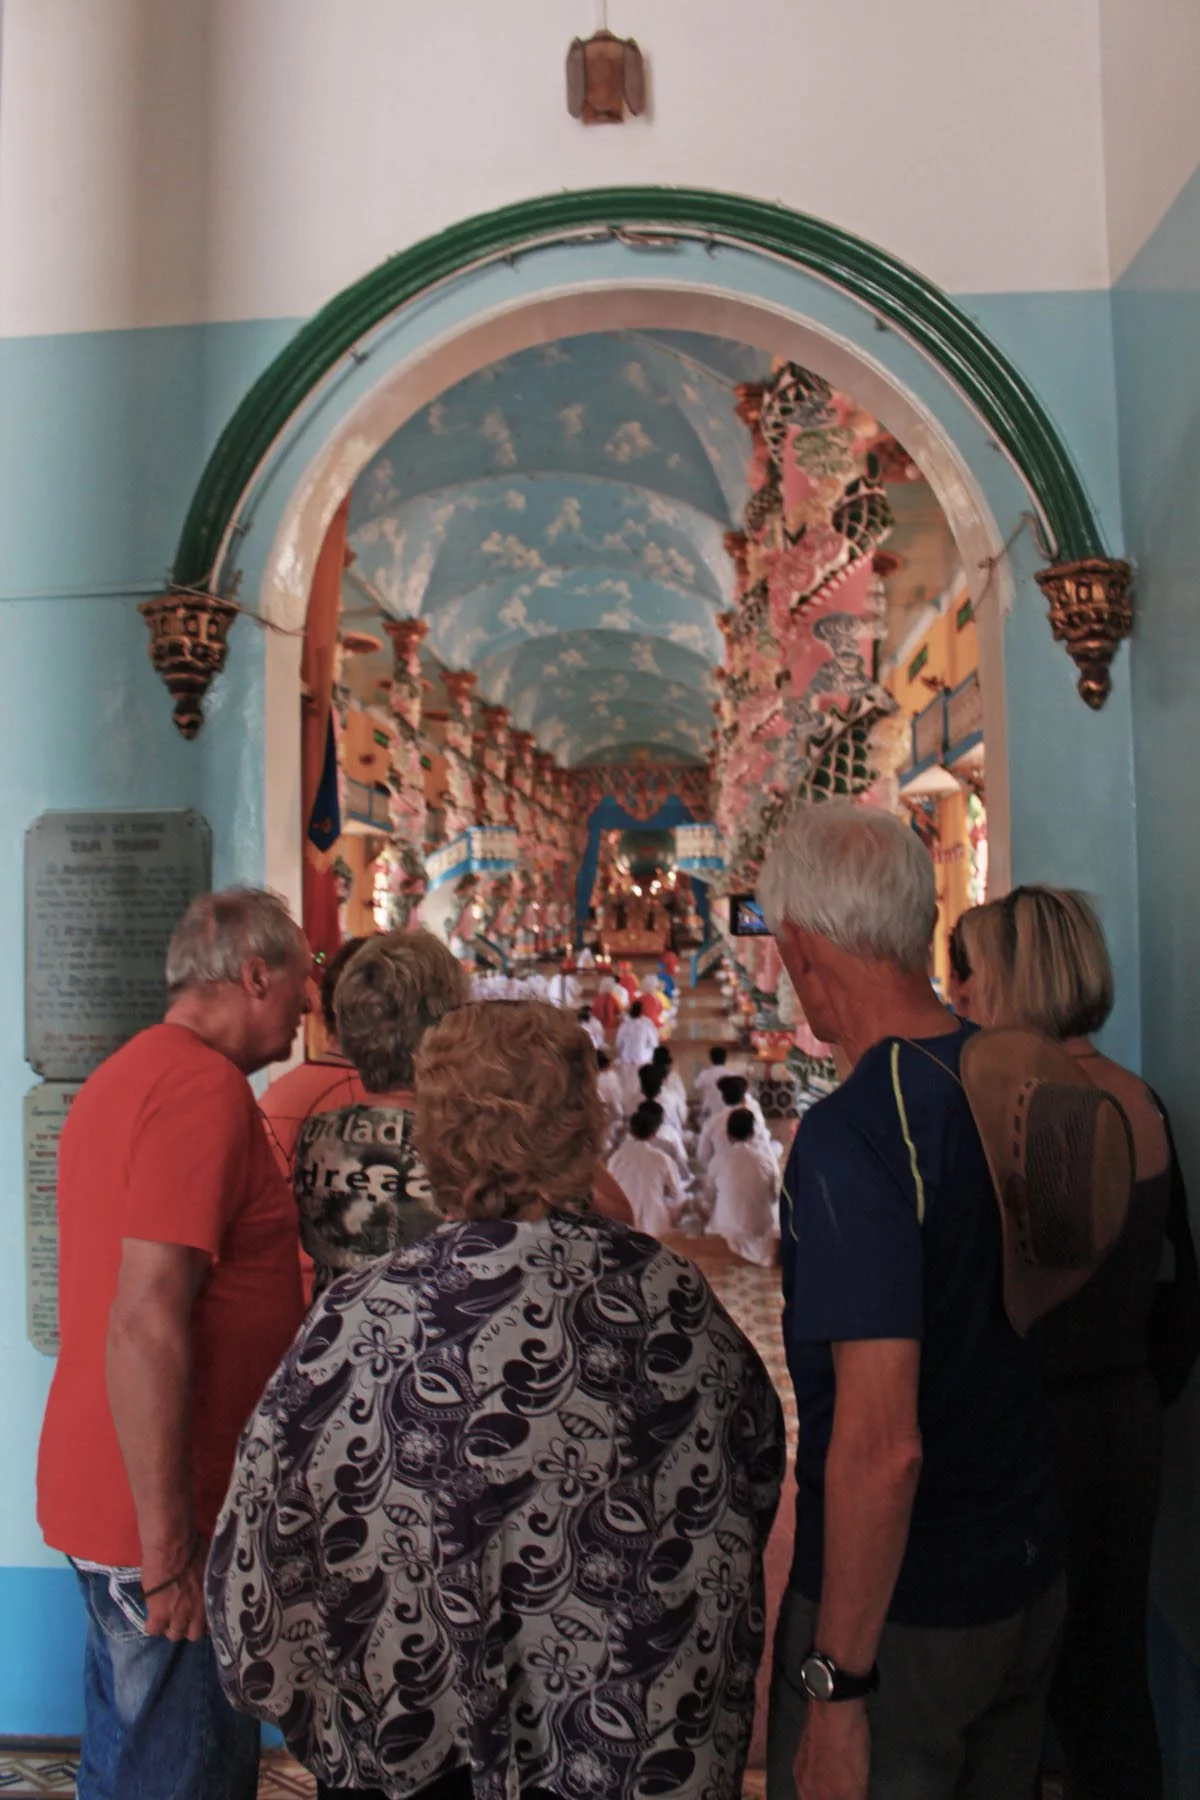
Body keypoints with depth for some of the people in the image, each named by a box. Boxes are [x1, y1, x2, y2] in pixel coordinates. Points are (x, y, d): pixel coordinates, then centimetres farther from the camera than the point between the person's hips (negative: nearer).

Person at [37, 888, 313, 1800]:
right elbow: (146, 1324, -26)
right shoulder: (206, 1086, -21)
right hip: (164, 1518, -9)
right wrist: (169, 1547, -20)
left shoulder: (124, 1075, 10)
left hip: (99, 1491, 10)